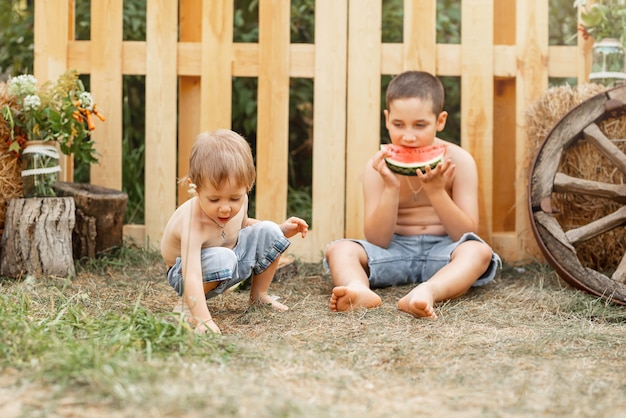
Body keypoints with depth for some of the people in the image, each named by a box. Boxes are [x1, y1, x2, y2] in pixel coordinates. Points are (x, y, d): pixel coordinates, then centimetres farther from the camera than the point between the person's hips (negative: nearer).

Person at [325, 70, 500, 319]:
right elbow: (376, 241, -8)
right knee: (339, 249, -23)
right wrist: (391, 188, -20)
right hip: (394, 252, 1)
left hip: (442, 253, -1)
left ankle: (427, 292, -60)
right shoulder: (378, 166, -3)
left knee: (479, 251, -33)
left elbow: (466, 235, -9)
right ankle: (359, 289, -56)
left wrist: (436, 191, -22)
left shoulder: (458, 161, -5)